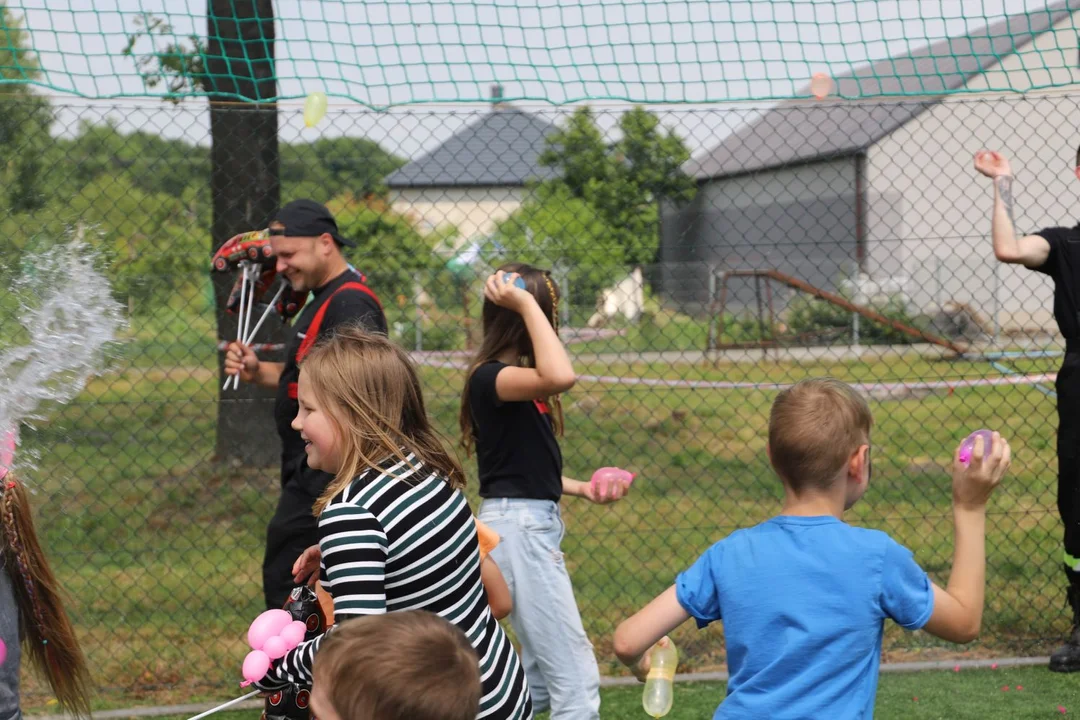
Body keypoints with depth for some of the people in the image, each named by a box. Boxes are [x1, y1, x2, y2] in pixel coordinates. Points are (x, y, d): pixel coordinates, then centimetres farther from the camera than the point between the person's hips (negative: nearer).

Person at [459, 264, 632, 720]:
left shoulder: (518, 377, 13)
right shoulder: (490, 376, -17)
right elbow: (561, 377, -37)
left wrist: (583, 489, 10)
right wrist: (527, 305, -29)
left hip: (536, 526, 10)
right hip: (517, 527, -10)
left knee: (540, 678, 19)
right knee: (576, 677, -9)